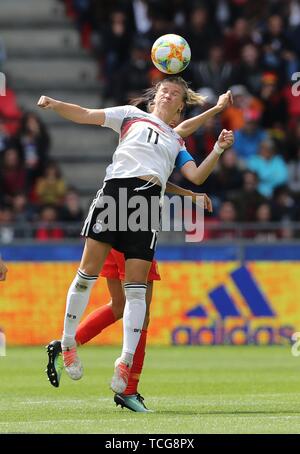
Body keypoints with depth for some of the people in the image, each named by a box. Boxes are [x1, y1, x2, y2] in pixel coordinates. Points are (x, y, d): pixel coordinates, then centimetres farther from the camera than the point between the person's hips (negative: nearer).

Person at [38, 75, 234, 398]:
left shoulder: (177, 141, 28)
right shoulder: (132, 116, 21)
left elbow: (196, 176, 17)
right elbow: (85, 115, 14)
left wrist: (218, 150, 3)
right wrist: (52, 104, -2)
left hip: (150, 201, 2)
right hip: (116, 189, -2)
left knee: (136, 286, -3)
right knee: (88, 272, -8)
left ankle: (126, 361, 2)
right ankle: (67, 344, 6)